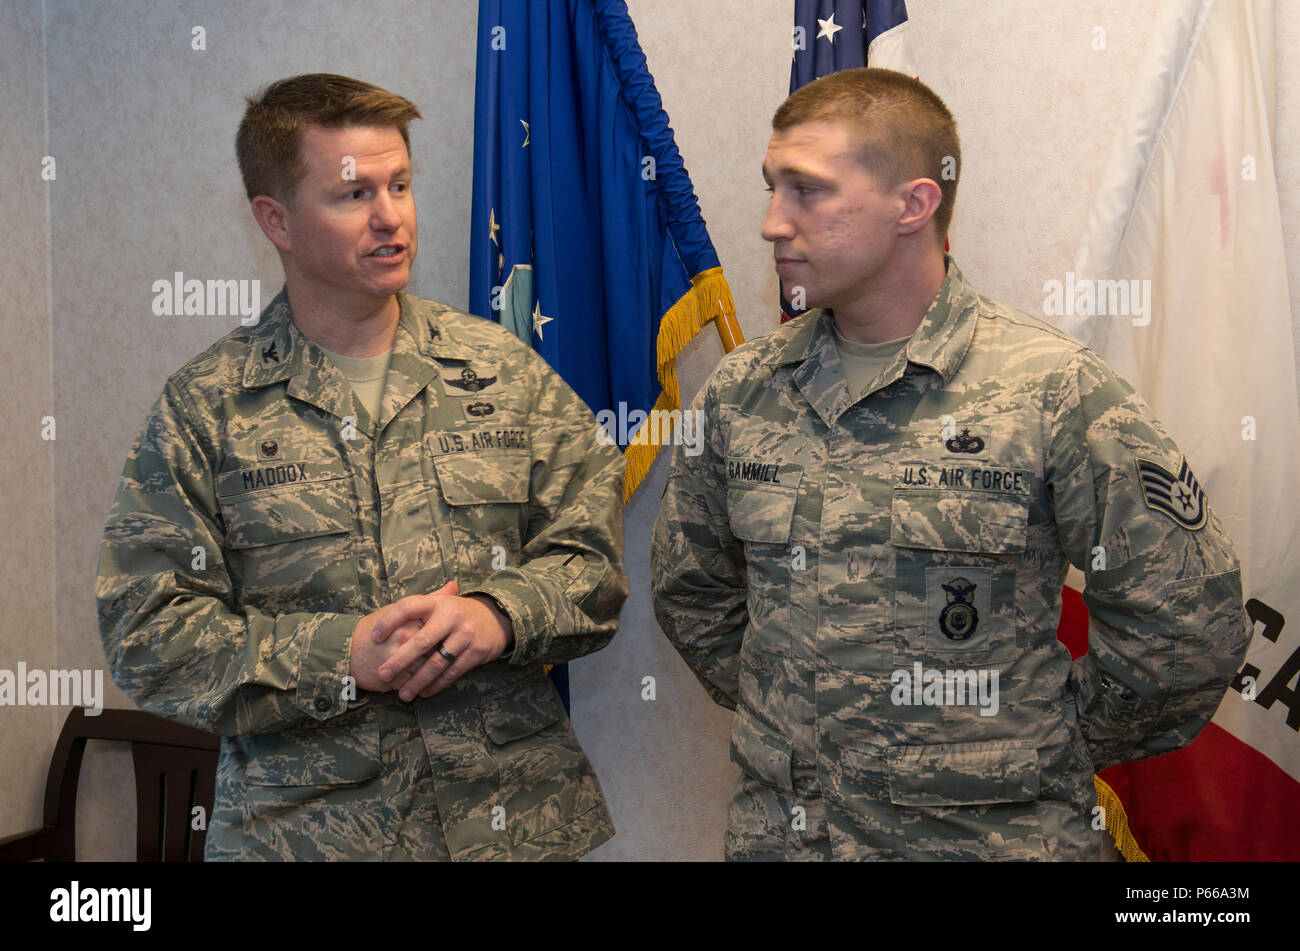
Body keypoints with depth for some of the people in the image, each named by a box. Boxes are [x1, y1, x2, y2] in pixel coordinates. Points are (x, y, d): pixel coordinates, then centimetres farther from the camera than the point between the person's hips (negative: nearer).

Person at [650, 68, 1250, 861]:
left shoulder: (1055, 389, -12)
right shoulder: (741, 391, 0)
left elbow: (1186, 628, -9)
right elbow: (690, 591, 14)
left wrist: (1044, 752, -2)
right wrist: (781, 717, 7)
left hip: (993, 835, -4)